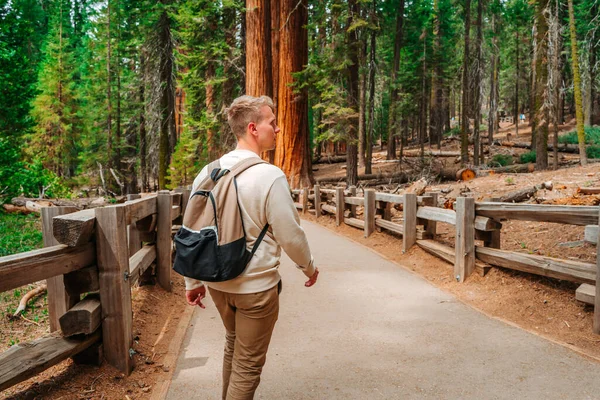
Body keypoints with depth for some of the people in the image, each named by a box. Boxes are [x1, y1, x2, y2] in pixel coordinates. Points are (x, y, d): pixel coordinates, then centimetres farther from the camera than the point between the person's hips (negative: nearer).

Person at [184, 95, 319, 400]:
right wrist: (309, 267, 5)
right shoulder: (269, 176, -20)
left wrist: (193, 281, 14)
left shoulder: (208, 172, -1)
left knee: (233, 345, 28)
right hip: (256, 285, -6)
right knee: (248, 363, 11)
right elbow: (290, 235, -14)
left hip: (217, 282, 7)